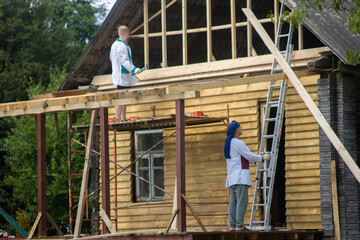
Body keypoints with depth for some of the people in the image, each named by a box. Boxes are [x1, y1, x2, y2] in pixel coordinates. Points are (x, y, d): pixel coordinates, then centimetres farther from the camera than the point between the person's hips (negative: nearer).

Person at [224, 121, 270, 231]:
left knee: (233, 202, 6)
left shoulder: (228, 143, 20)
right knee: (242, 201, -11)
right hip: (240, 176, -10)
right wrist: (262, 158, 4)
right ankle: (239, 226, -15)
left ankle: (232, 226, 4)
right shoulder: (238, 143, -10)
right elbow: (249, 156, -11)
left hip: (232, 178, 10)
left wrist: (255, 160, 25)